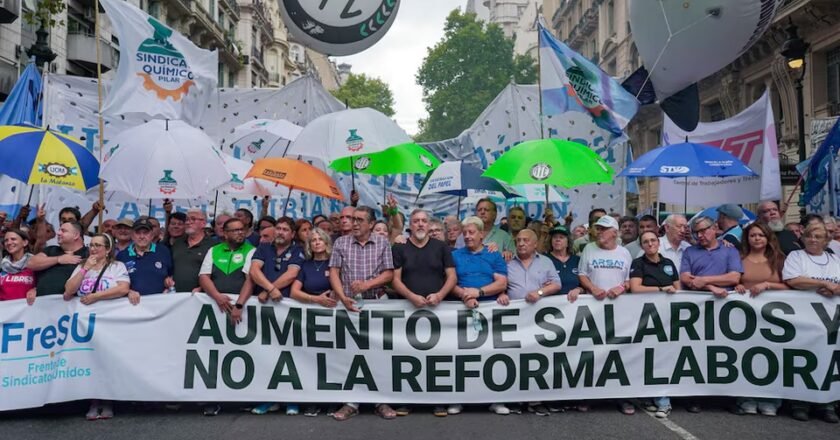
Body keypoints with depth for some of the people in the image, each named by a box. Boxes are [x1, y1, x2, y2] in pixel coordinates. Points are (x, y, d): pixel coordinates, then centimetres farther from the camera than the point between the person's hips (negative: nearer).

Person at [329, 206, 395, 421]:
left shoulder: (383, 243, 5)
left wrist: (368, 284, -14)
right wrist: (343, 297, -12)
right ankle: (351, 402, 11)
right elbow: (334, 272, 1)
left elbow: (389, 274, 1)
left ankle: (381, 401, 11)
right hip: (349, 304, 1)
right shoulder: (341, 242, 6)